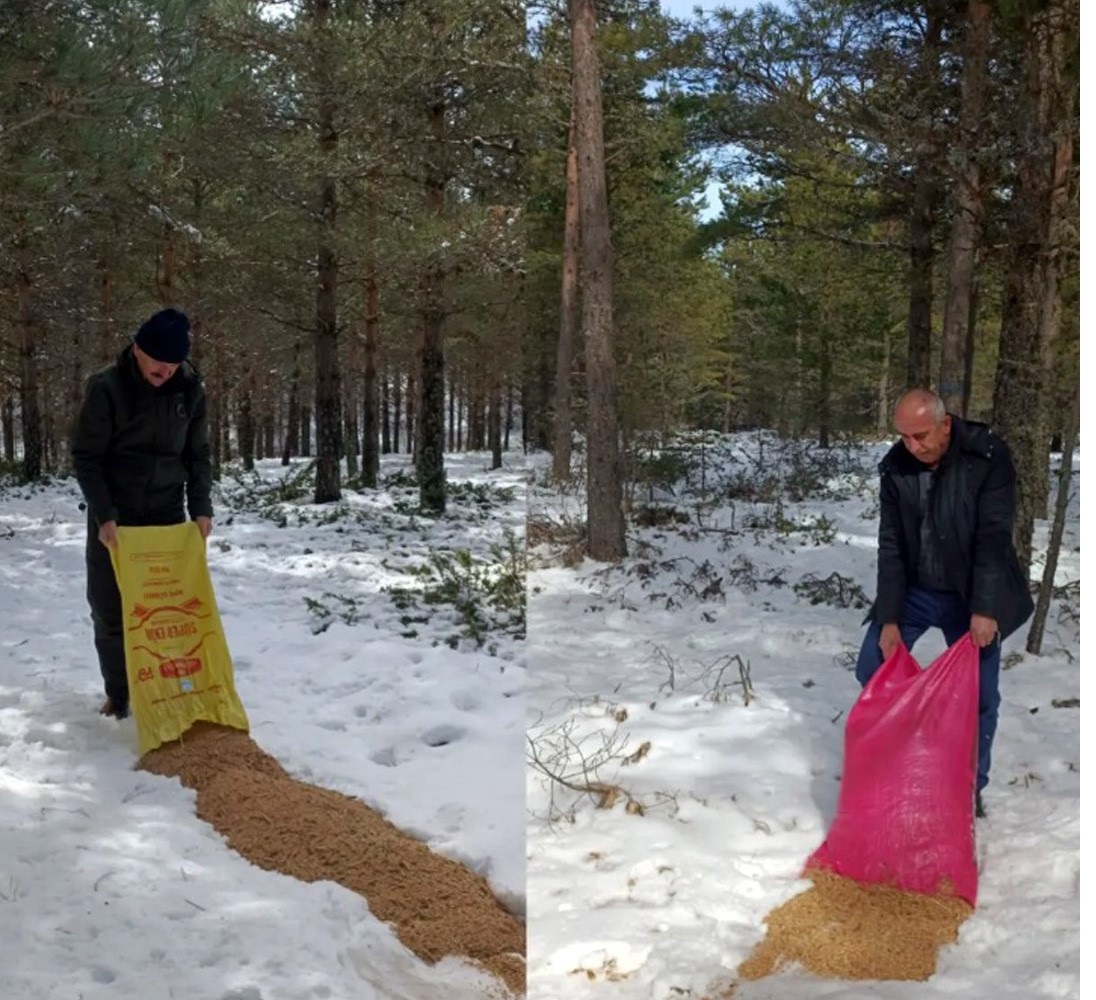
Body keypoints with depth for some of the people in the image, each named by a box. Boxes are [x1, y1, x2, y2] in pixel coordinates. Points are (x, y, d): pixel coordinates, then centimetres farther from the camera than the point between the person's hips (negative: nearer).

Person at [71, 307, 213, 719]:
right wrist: (104, 515, -22)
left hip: (167, 515, 2)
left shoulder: (190, 390, -5)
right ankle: (118, 694, 18)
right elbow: (85, 457, -13)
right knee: (110, 610, 3)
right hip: (114, 519, -2)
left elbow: (198, 455, 3)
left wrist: (201, 507, -9)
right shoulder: (106, 388, -16)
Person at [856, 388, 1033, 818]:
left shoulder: (989, 456, -20)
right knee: (872, 669, -1)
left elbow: (994, 536, -23)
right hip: (914, 589, 3)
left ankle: (971, 787, 18)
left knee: (978, 693, -1)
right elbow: (891, 545, -10)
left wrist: (984, 608, -29)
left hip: (971, 595, -3)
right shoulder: (895, 467, -11)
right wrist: (889, 620, -14)